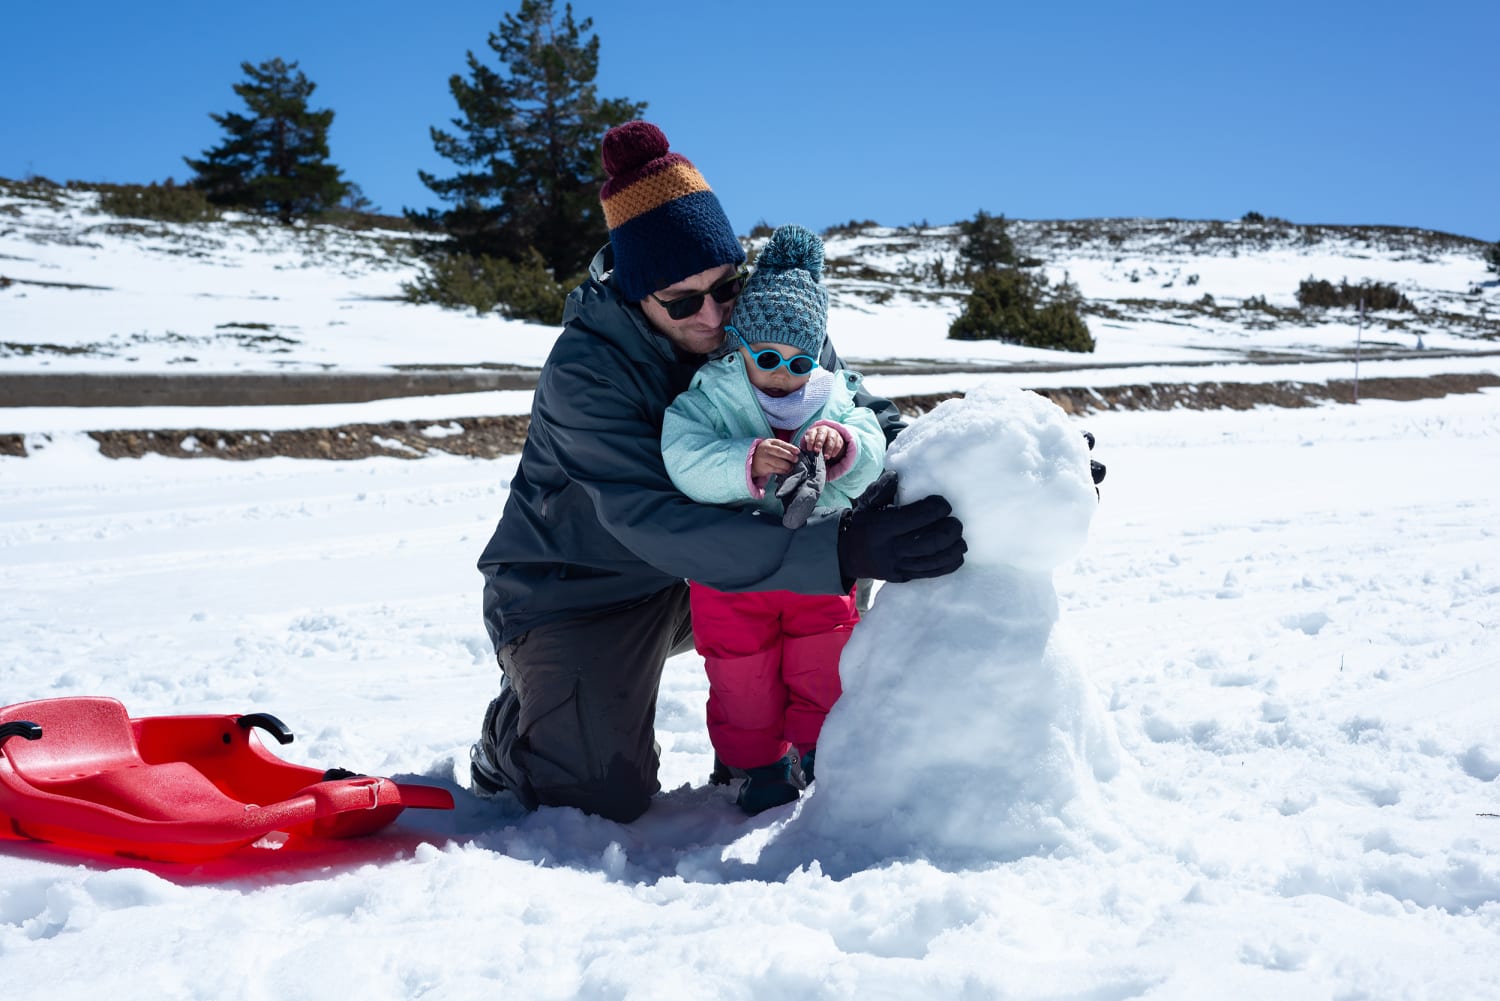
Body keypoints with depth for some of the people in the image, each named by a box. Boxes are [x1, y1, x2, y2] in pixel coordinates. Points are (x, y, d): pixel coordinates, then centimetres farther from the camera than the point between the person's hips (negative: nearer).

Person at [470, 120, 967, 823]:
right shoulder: (585, 374, -30)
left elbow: (853, 405, -6)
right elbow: (658, 527, -40)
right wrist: (838, 551, -50)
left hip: (693, 579, 6)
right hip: (574, 585, -6)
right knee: (610, 797, -17)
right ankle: (513, 730, 17)